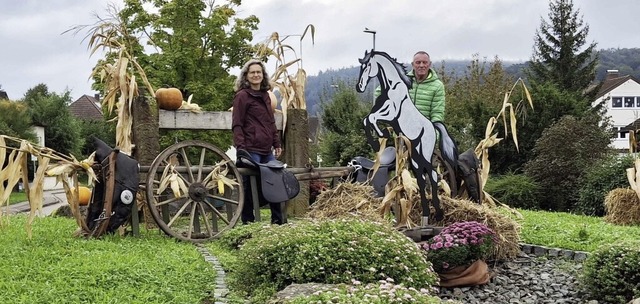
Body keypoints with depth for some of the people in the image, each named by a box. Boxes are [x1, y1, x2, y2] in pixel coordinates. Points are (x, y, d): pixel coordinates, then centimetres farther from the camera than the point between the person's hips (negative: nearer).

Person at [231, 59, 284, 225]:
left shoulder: (265, 95, 18)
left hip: (267, 149, 8)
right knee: (249, 184, -4)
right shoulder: (242, 96, -4)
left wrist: (277, 143, 18)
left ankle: (277, 219, 20)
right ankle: (248, 221, 7)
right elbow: (237, 125, -8)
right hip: (251, 149, -7)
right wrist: (241, 147, -17)